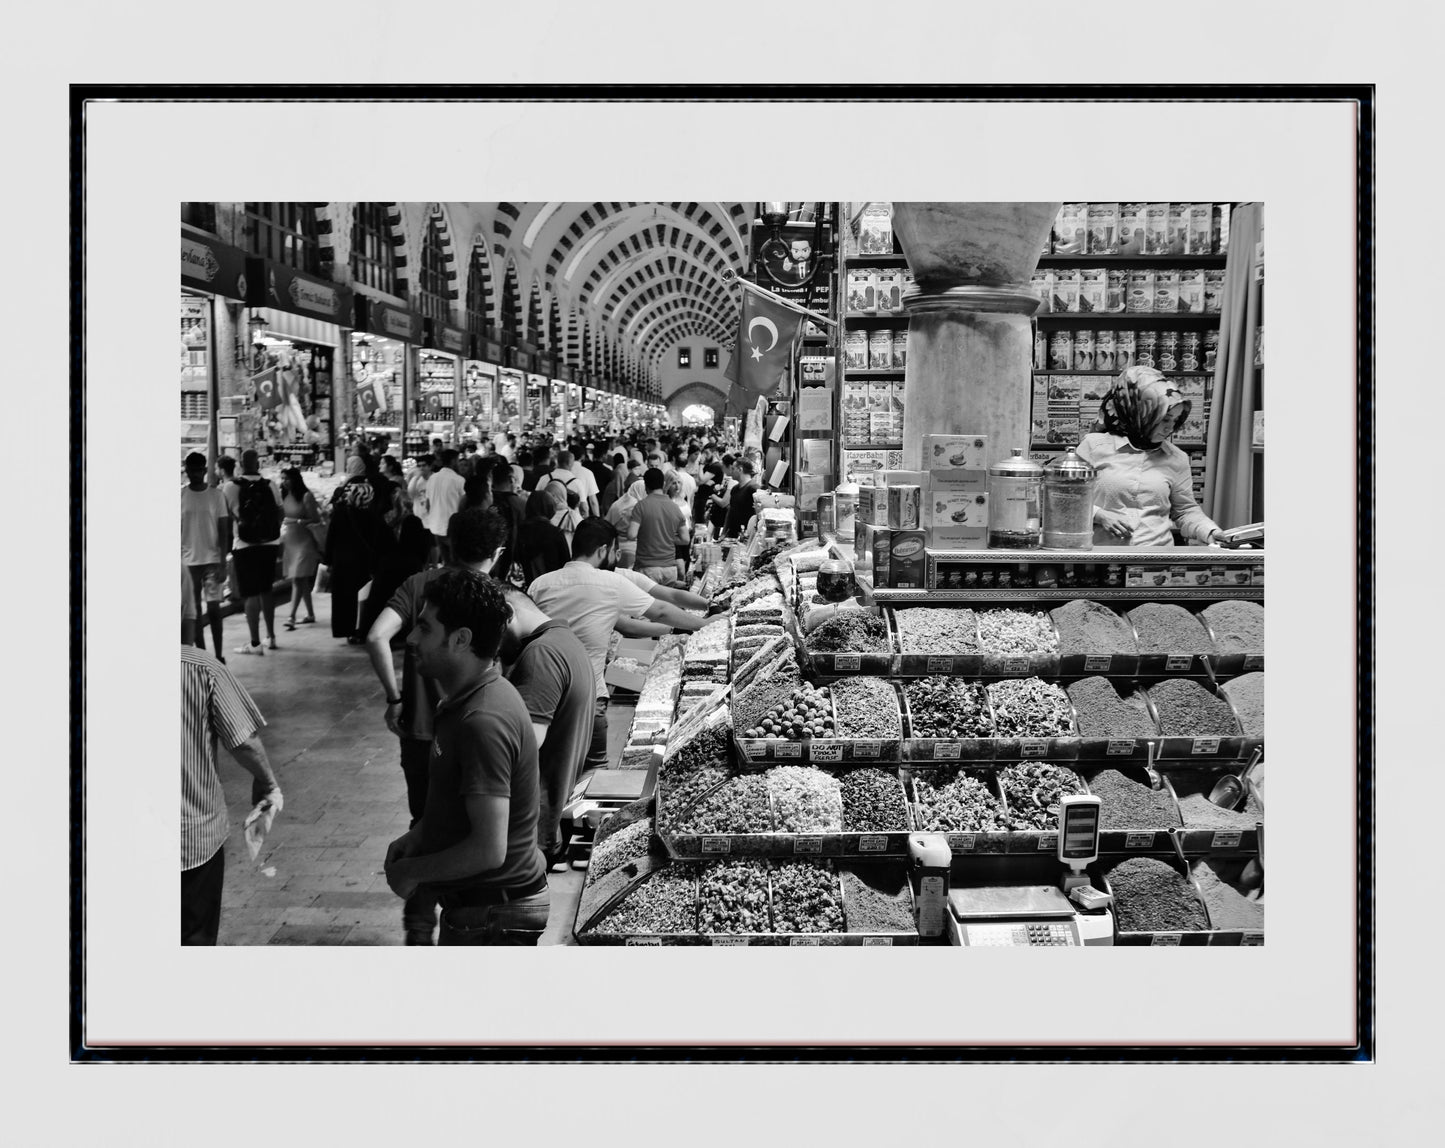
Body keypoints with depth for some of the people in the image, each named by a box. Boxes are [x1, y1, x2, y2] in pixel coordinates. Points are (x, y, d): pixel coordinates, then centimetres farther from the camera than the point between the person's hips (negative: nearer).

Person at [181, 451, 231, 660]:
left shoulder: (216, 495, 0)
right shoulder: (181, 495, 3)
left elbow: (223, 531, 0)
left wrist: (223, 563, -6)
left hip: (212, 560, -1)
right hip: (188, 561, 1)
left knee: (214, 609, -3)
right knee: (194, 611, 4)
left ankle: (218, 655, 3)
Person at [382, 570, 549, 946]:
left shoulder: (482, 723, -26)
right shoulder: (467, 700, 6)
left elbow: (488, 849, -29)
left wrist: (413, 870, -15)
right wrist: (418, 835, 7)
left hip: (492, 915, -10)